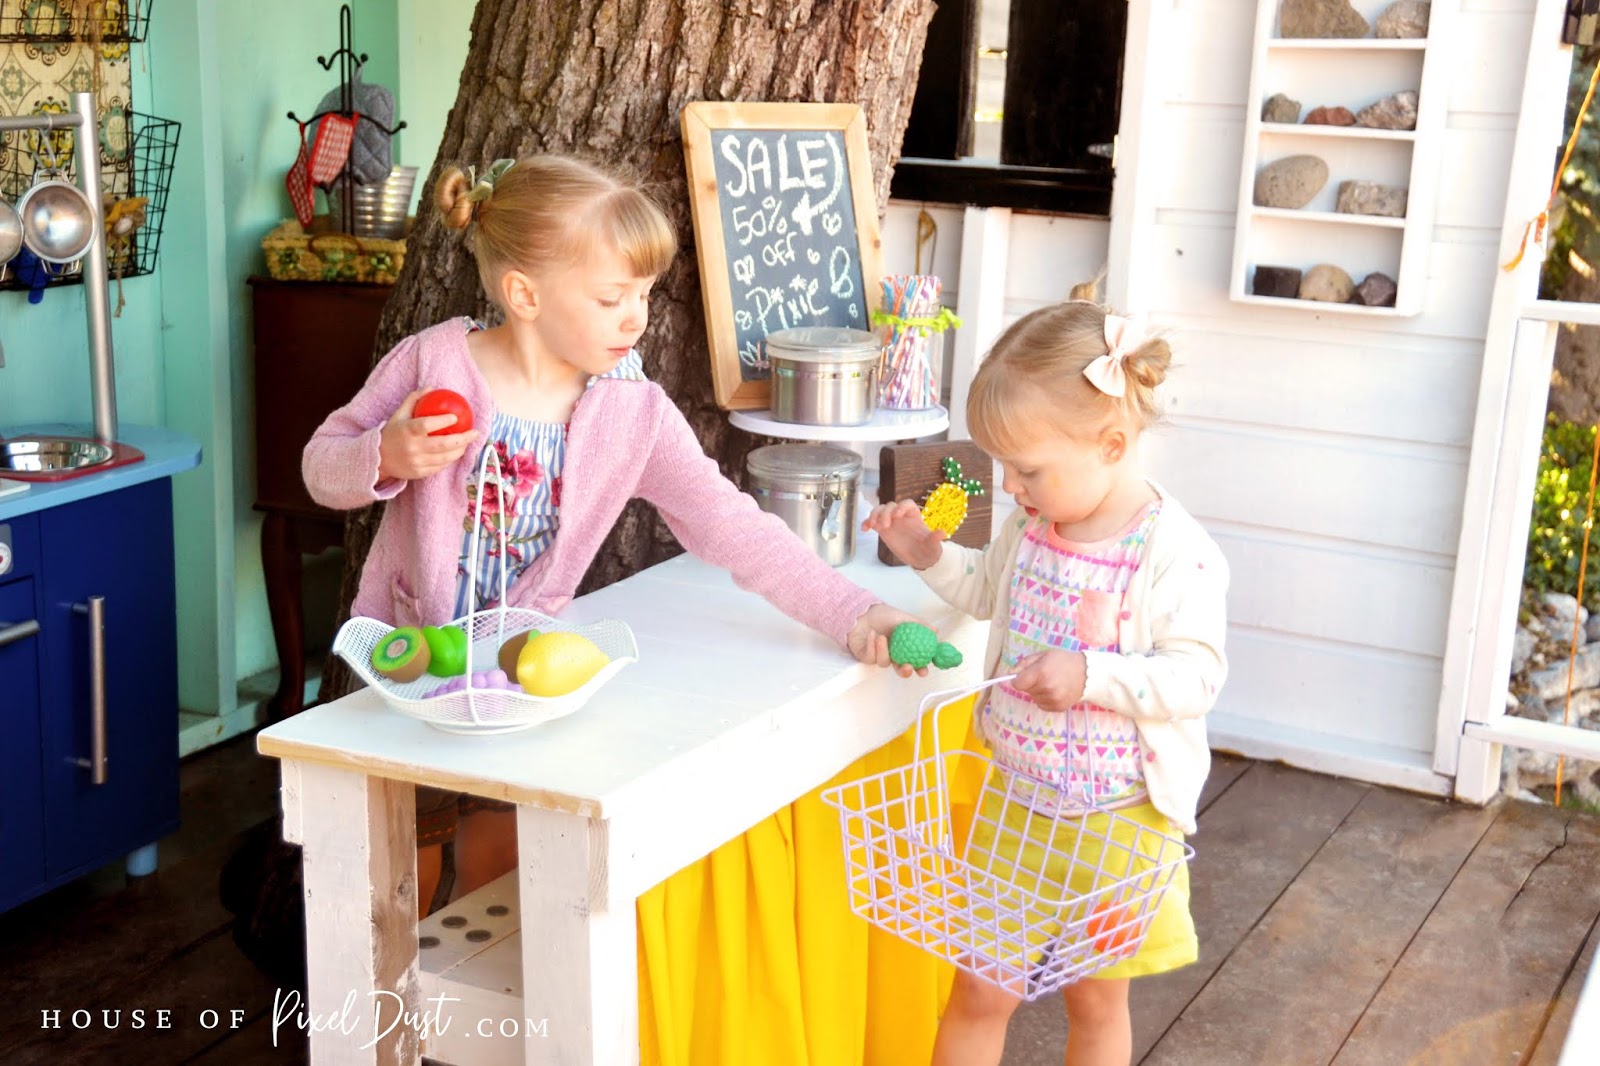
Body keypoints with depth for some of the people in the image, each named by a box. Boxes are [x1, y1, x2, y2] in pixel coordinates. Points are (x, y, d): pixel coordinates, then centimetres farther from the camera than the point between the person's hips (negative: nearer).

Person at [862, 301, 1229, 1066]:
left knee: (1096, 1000, 17)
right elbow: (990, 590, 19)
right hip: (1014, 799, 5)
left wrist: (1092, 675, -34)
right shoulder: (1031, 527, -1)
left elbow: (1196, 676, -23)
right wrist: (929, 556, 4)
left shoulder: (1175, 555, -21)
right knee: (979, 991, 11)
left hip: (1116, 820, -5)